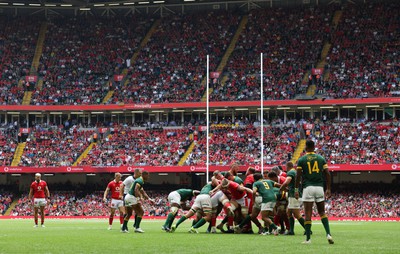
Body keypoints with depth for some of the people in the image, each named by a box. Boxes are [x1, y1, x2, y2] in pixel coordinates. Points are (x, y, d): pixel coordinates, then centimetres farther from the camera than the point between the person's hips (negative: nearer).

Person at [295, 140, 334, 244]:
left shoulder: (301, 160, 0)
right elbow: (327, 174, 4)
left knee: (308, 214, -1)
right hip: (319, 187, 3)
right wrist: (328, 189, 10)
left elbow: (298, 176, -4)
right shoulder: (321, 158, 7)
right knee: (322, 212, 12)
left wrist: (296, 190, 3)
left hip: (308, 188, -3)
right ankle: (328, 234, -4)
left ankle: (308, 238, -1)